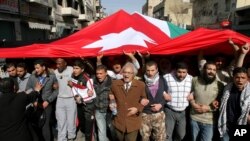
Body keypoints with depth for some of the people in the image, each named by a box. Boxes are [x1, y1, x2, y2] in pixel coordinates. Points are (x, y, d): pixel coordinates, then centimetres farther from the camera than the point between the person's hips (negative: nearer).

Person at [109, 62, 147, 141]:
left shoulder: (141, 85, -7)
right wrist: (112, 103, -2)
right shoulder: (115, 84, -2)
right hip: (119, 121, 2)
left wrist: (138, 108, -11)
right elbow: (111, 95, 16)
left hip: (133, 122, -2)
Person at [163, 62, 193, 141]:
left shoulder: (191, 78, 1)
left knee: (181, 135, 18)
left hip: (183, 112, 4)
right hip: (169, 111, -4)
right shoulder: (167, 77, -12)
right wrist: (164, 94, -15)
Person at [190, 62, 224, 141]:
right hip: (194, 118, 2)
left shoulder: (219, 85, -7)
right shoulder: (195, 80, -3)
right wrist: (193, 104, -9)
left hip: (209, 121, -2)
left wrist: (208, 108, -14)